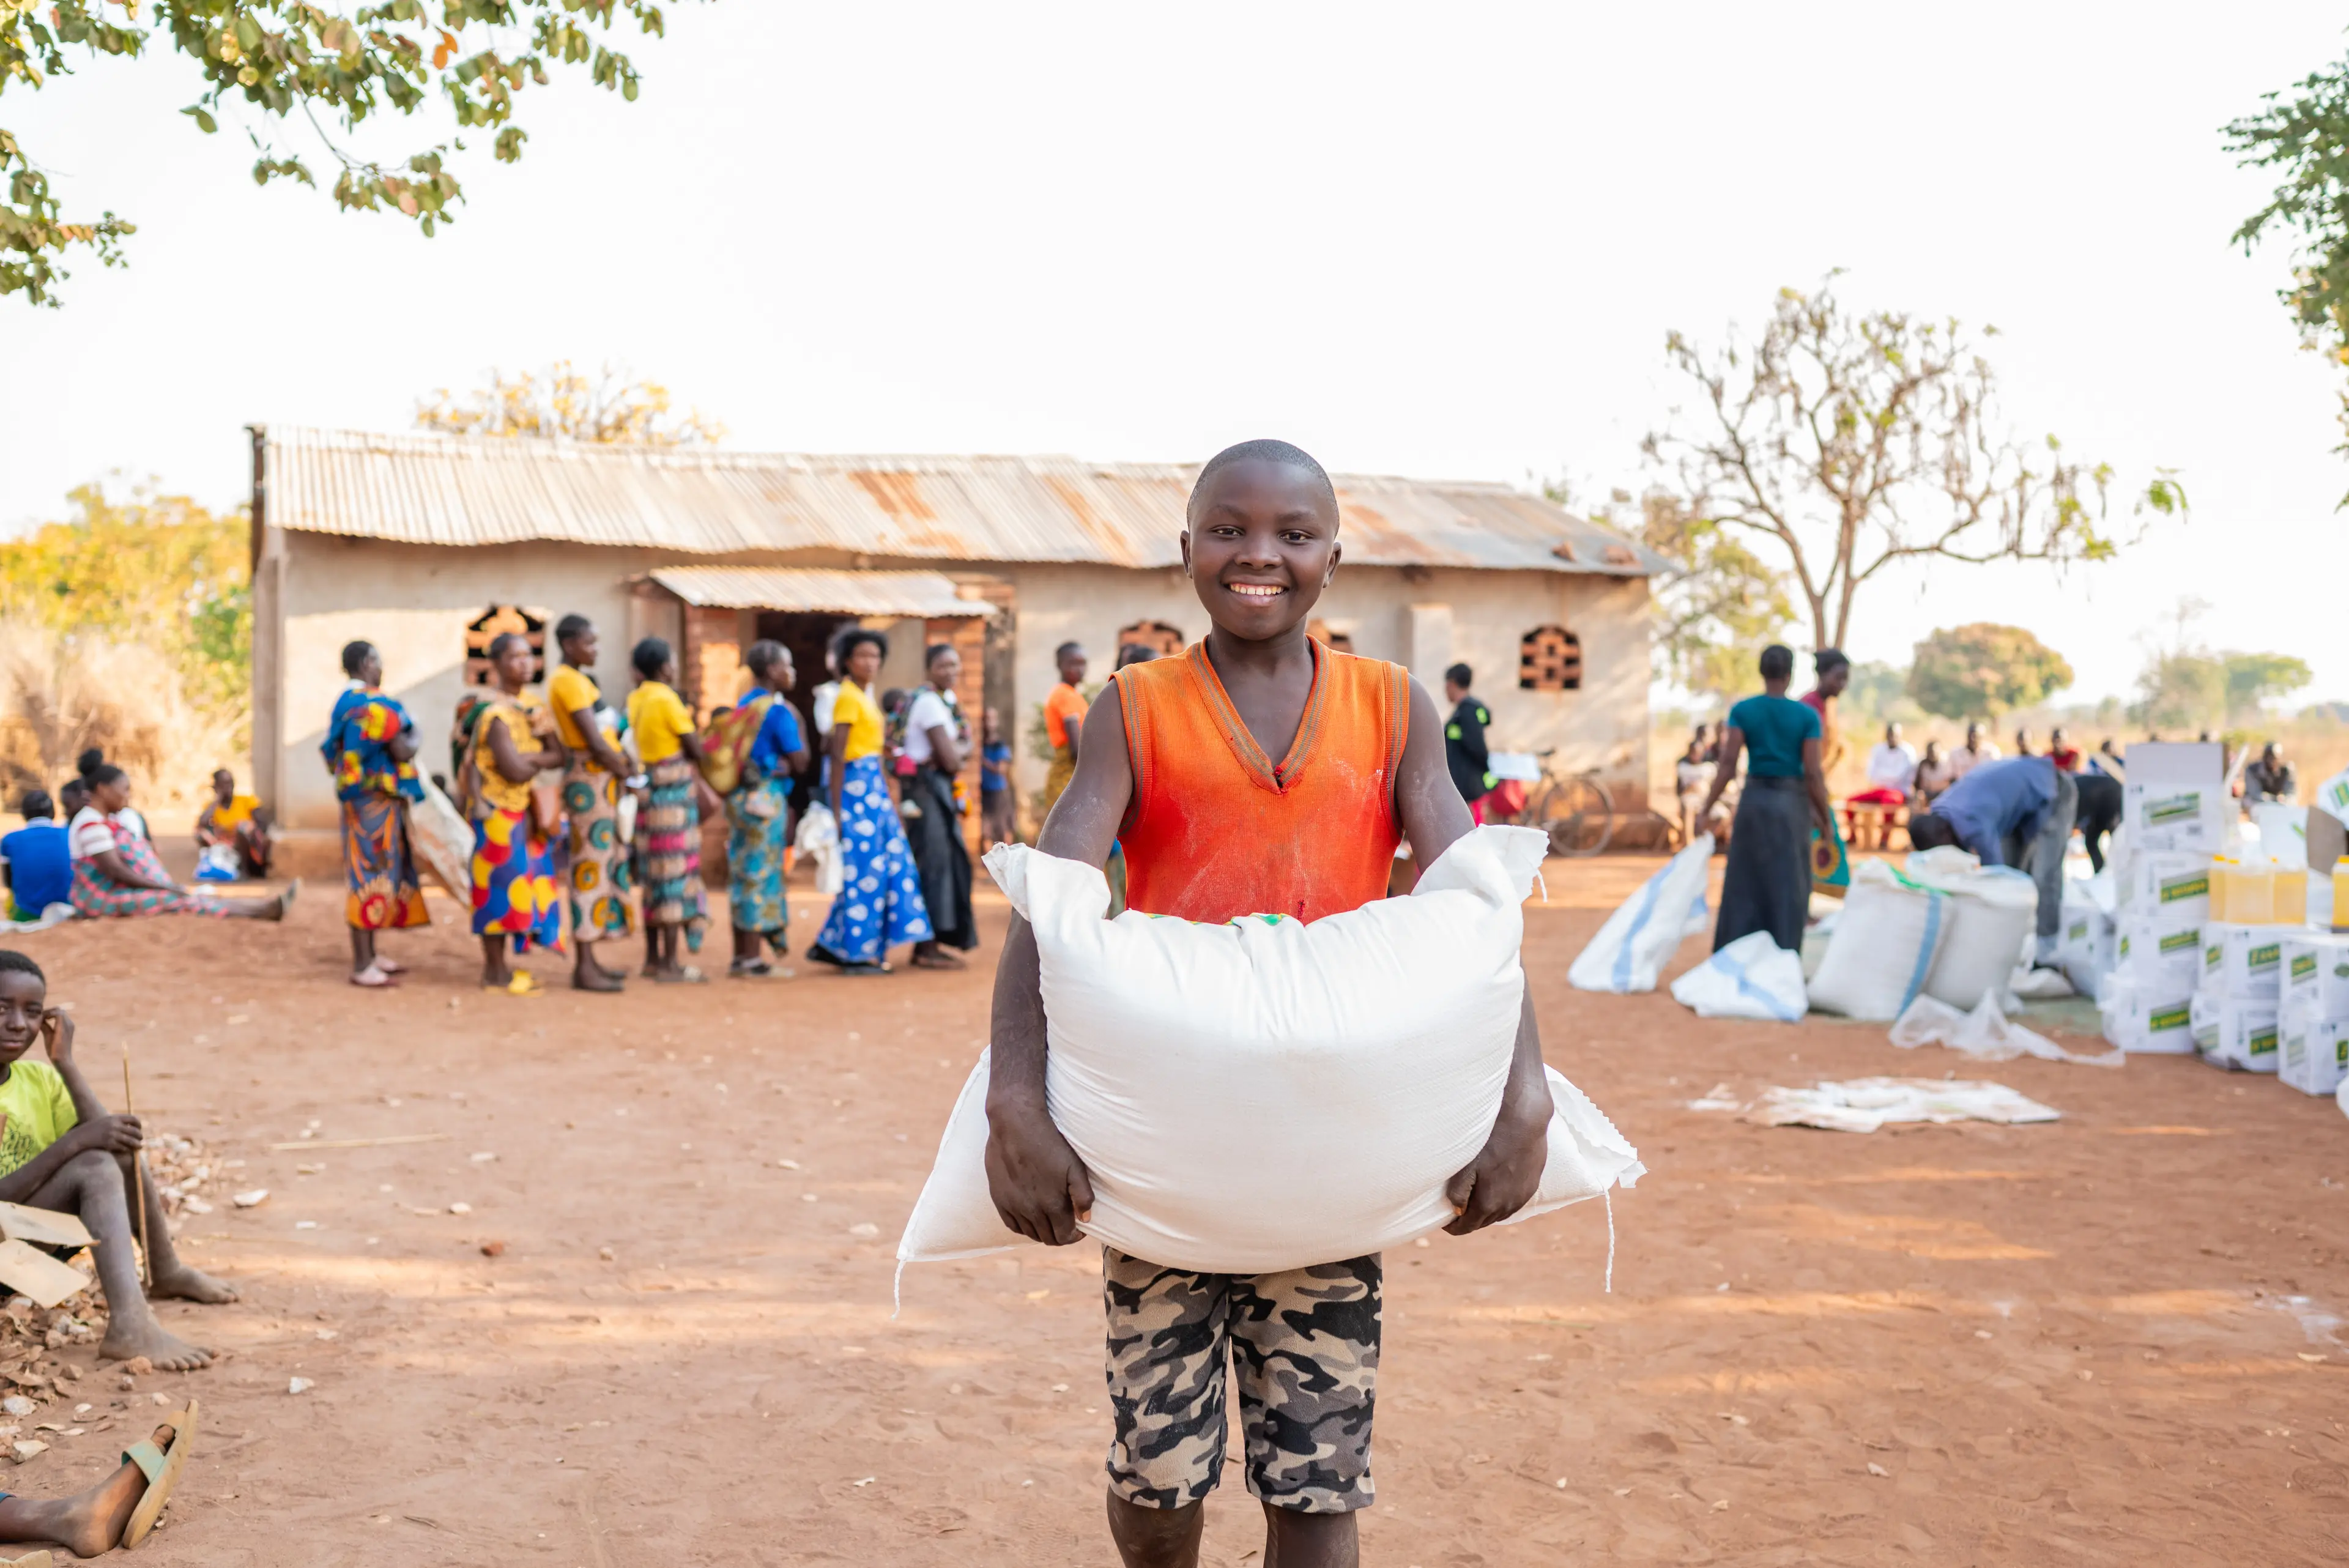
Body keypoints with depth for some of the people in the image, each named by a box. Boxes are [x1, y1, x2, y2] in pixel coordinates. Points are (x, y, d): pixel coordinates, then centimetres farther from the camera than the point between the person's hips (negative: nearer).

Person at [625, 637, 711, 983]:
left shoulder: (636, 699, 10)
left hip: (649, 786, 8)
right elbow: (695, 749, -10)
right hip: (675, 789, -8)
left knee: (655, 876, 13)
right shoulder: (666, 699, -13)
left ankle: (653, 957, 19)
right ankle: (670, 964, -4)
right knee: (675, 876, -5)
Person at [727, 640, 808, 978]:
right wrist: (797, 722, 0)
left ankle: (740, 954, 17)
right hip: (766, 796, -8)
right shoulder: (778, 710, -12)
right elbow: (799, 761, -10)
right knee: (760, 874, -2)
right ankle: (751, 959, 2)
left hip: (739, 795, 8)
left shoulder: (744, 705, 12)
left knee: (741, 874, 12)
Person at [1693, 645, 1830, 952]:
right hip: (1792, 801, -2)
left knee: (1744, 882, 10)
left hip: (1754, 800, 2)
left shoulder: (1742, 711, -4)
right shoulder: (1807, 716, -6)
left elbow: (1728, 766, -9)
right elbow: (1813, 773, -8)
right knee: (1787, 885, 7)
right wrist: (1824, 818, 2)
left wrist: (1707, 810, -4)